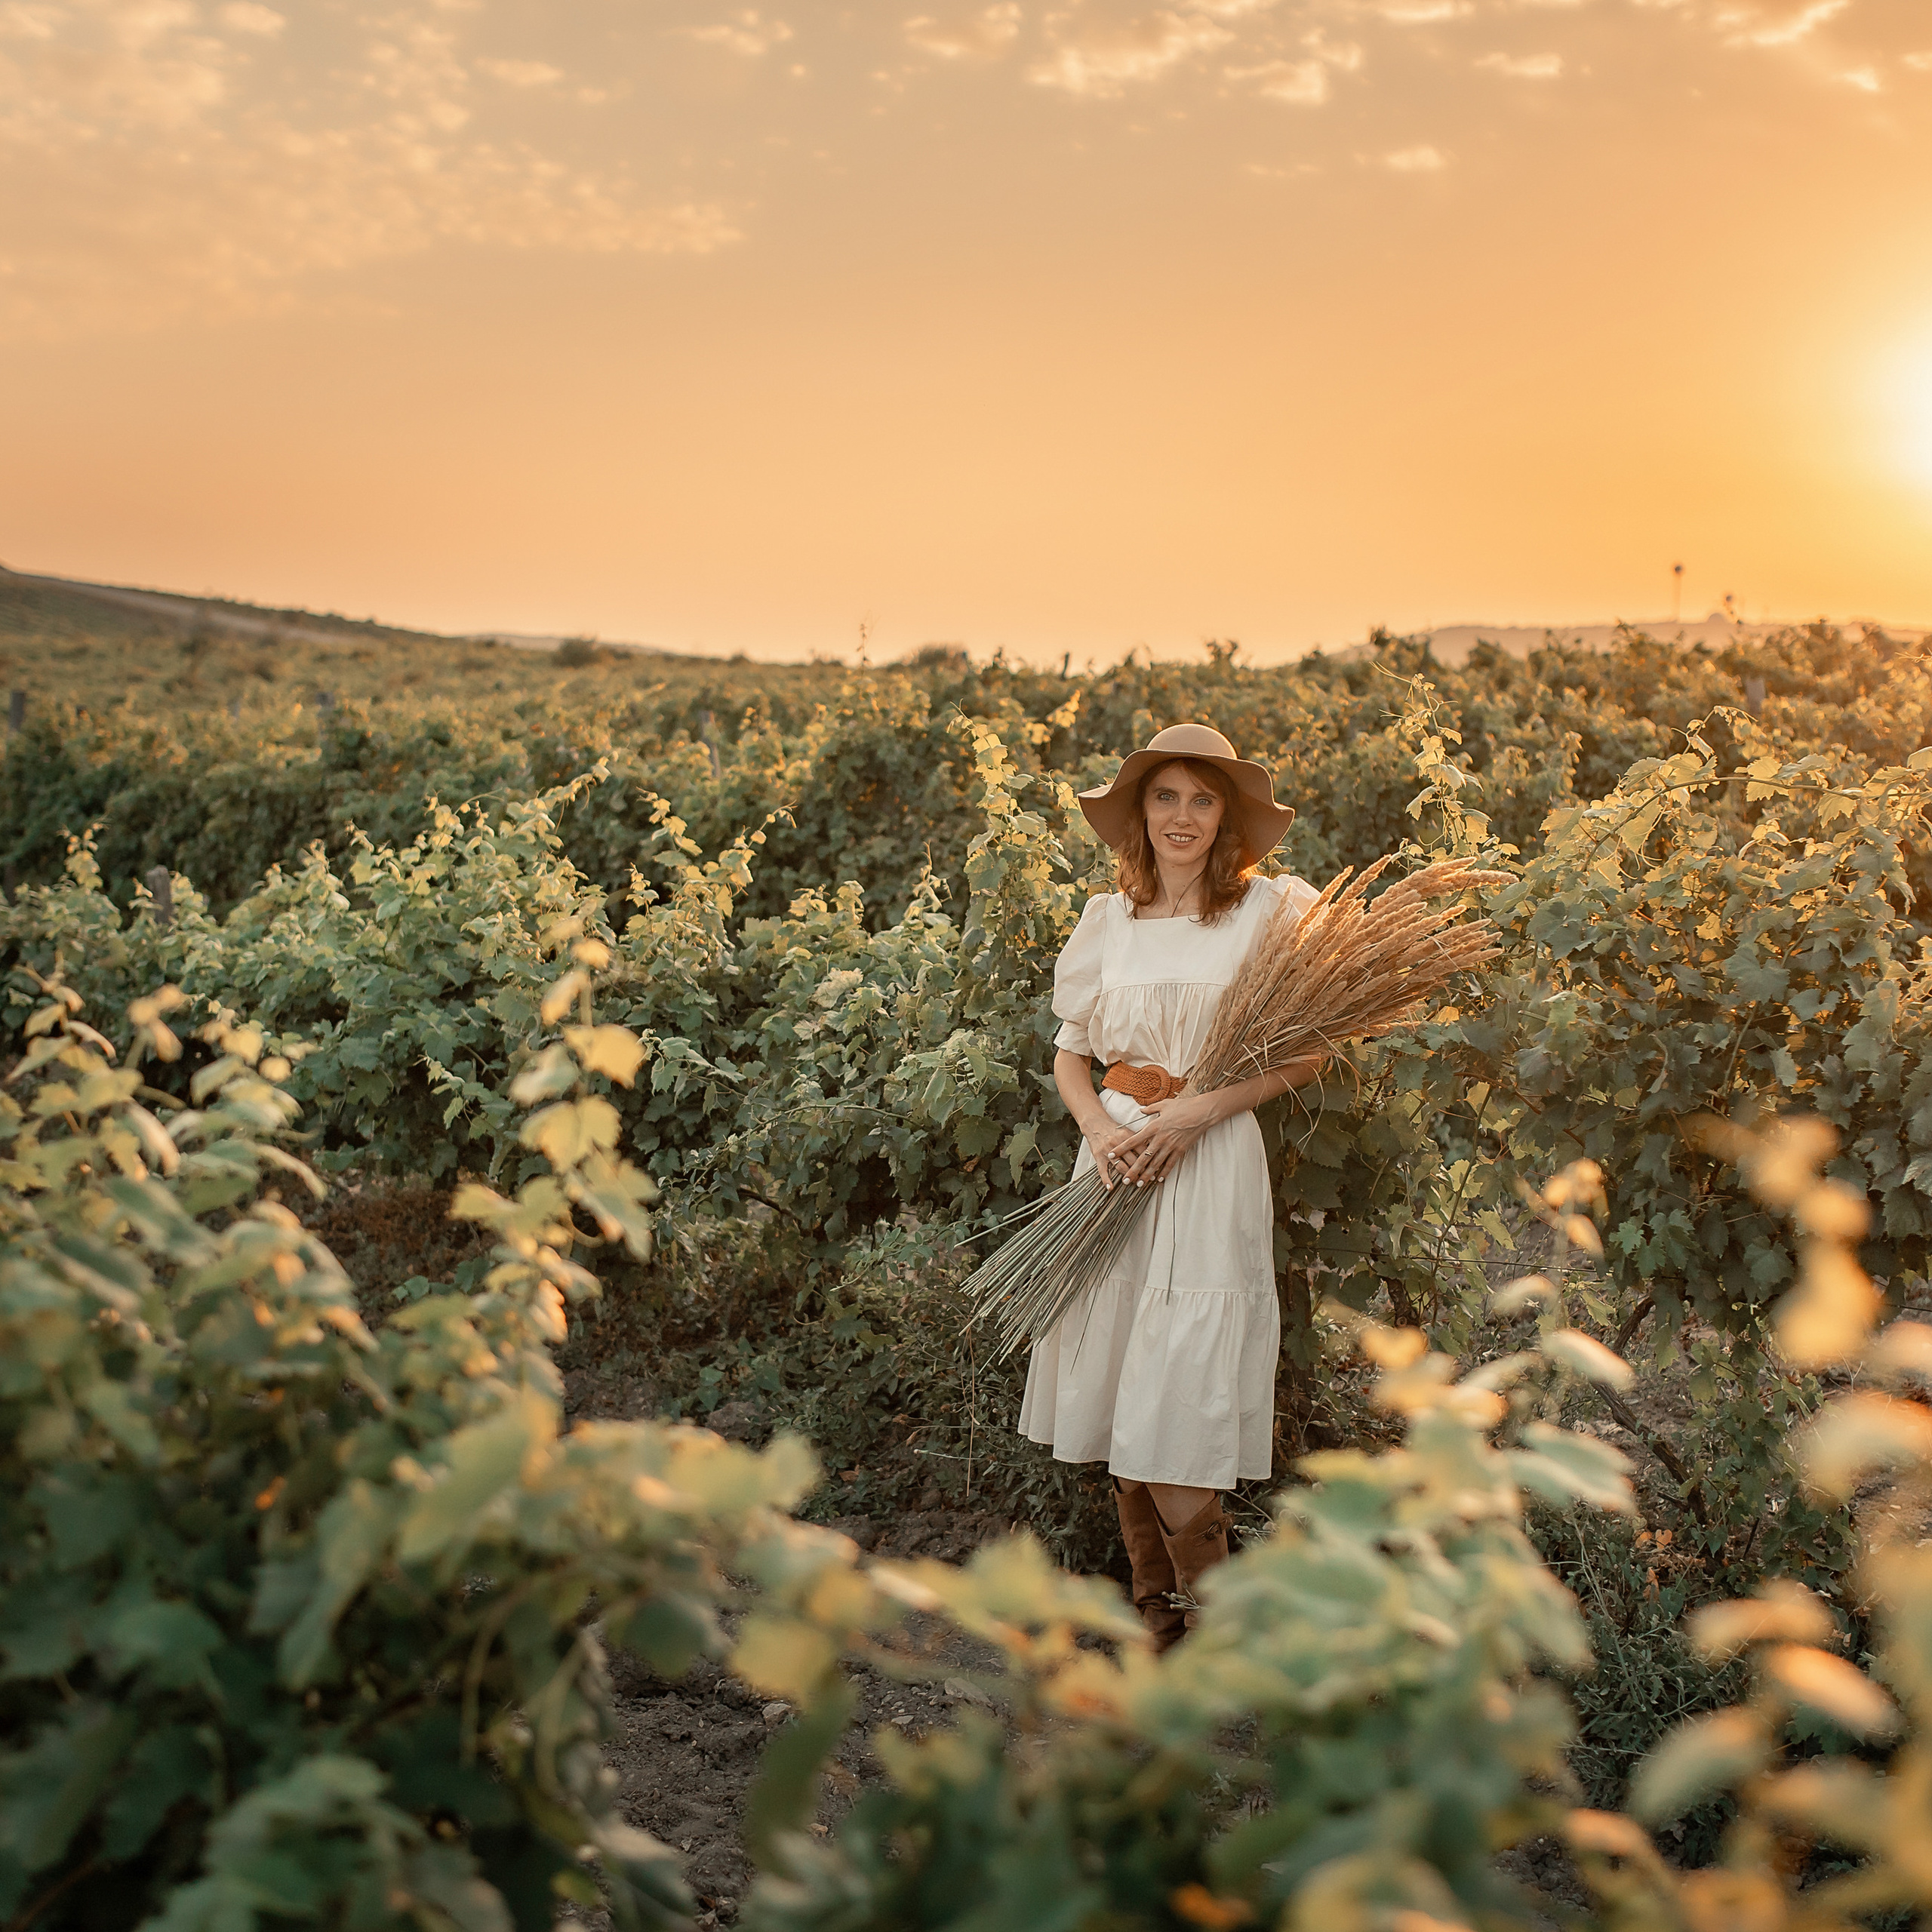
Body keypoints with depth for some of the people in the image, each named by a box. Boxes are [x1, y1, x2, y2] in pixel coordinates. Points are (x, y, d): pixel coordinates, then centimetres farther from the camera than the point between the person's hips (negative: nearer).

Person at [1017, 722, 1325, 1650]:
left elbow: (1305, 1053, -3)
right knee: (1115, 1391, 7)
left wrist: (1192, 1113, -14)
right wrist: (1100, 1129, -7)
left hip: (1211, 1162, -4)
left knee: (1174, 1406, -9)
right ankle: (1153, 1603, 22)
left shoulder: (1270, 910, -2)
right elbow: (1069, 1054, 14)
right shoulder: (1106, 920, 9)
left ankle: (1217, 1624, 10)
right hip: (1116, 1158, 5)